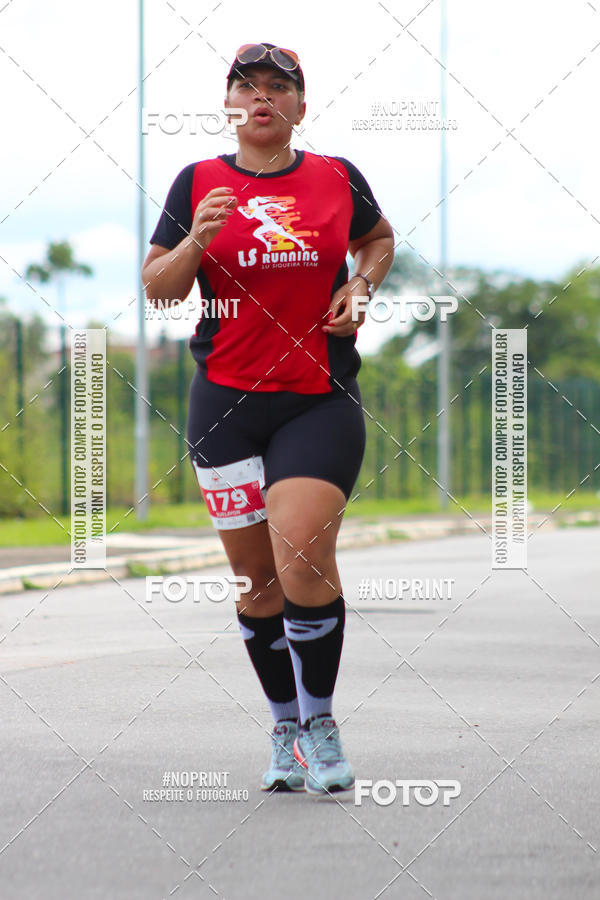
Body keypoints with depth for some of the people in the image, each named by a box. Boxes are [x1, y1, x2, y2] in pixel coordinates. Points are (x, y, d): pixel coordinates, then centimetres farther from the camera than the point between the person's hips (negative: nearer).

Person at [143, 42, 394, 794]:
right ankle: (287, 732, 22)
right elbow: (156, 289, 3)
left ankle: (320, 724, -1)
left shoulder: (337, 179, 5)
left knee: (304, 563, -18)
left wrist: (359, 287, 5)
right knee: (258, 580, 5)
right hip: (226, 400, 1)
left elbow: (378, 238, 24)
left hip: (321, 401, -1)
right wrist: (196, 242, -15)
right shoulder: (199, 183, 5)